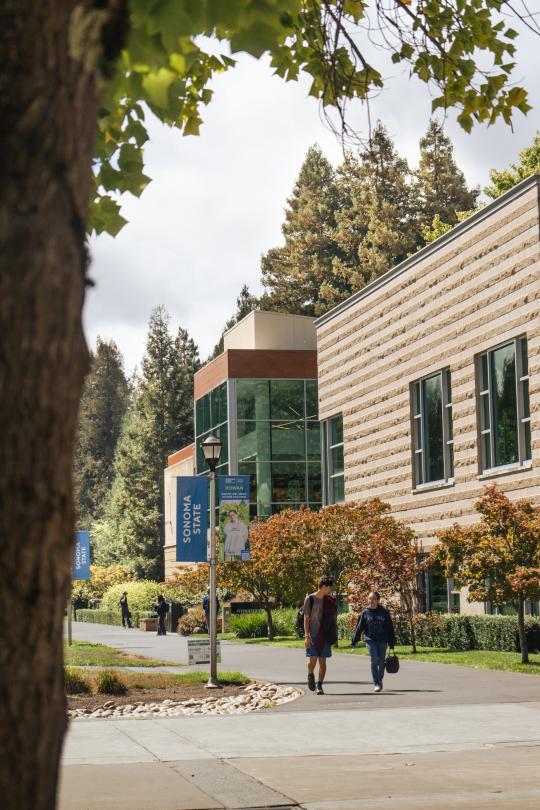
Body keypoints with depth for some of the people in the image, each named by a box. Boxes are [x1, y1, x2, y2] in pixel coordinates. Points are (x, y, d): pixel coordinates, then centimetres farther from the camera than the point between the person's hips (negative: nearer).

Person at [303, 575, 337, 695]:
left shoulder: (330, 601, 8)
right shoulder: (310, 599, -3)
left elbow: (333, 619, 13)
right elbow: (306, 618, -4)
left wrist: (334, 635, 8)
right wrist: (306, 635, -12)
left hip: (325, 635, 3)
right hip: (313, 635, -3)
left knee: (322, 661, 2)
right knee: (312, 659, -9)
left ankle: (320, 686, 10)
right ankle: (310, 675, 22)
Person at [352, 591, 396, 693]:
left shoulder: (384, 612, 1)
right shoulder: (365, 612, 1)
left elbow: (390, 628, 6)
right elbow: (359, 627, 4)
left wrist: (392, 642, 5)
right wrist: (354, 640, 0)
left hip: (382, 641, 1)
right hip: (370, 640, -1)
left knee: (381, 661, 9)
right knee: (374, 660, -10)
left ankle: (379, 680, 33)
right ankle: (376, 684, -7)